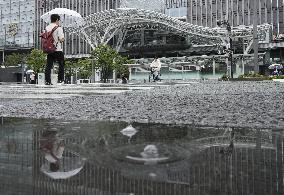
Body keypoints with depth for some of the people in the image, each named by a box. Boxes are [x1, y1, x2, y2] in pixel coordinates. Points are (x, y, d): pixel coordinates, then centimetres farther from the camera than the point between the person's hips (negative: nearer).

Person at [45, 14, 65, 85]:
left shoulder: (47, 28, 10)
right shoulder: (58, 28, -8)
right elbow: (61, 39, -15)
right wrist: (63, 39, 5)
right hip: (58, 50, -5)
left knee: (48, 65, 5)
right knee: (61, 64, 10)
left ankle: (47, 80, 3)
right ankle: (60, 79, 12)